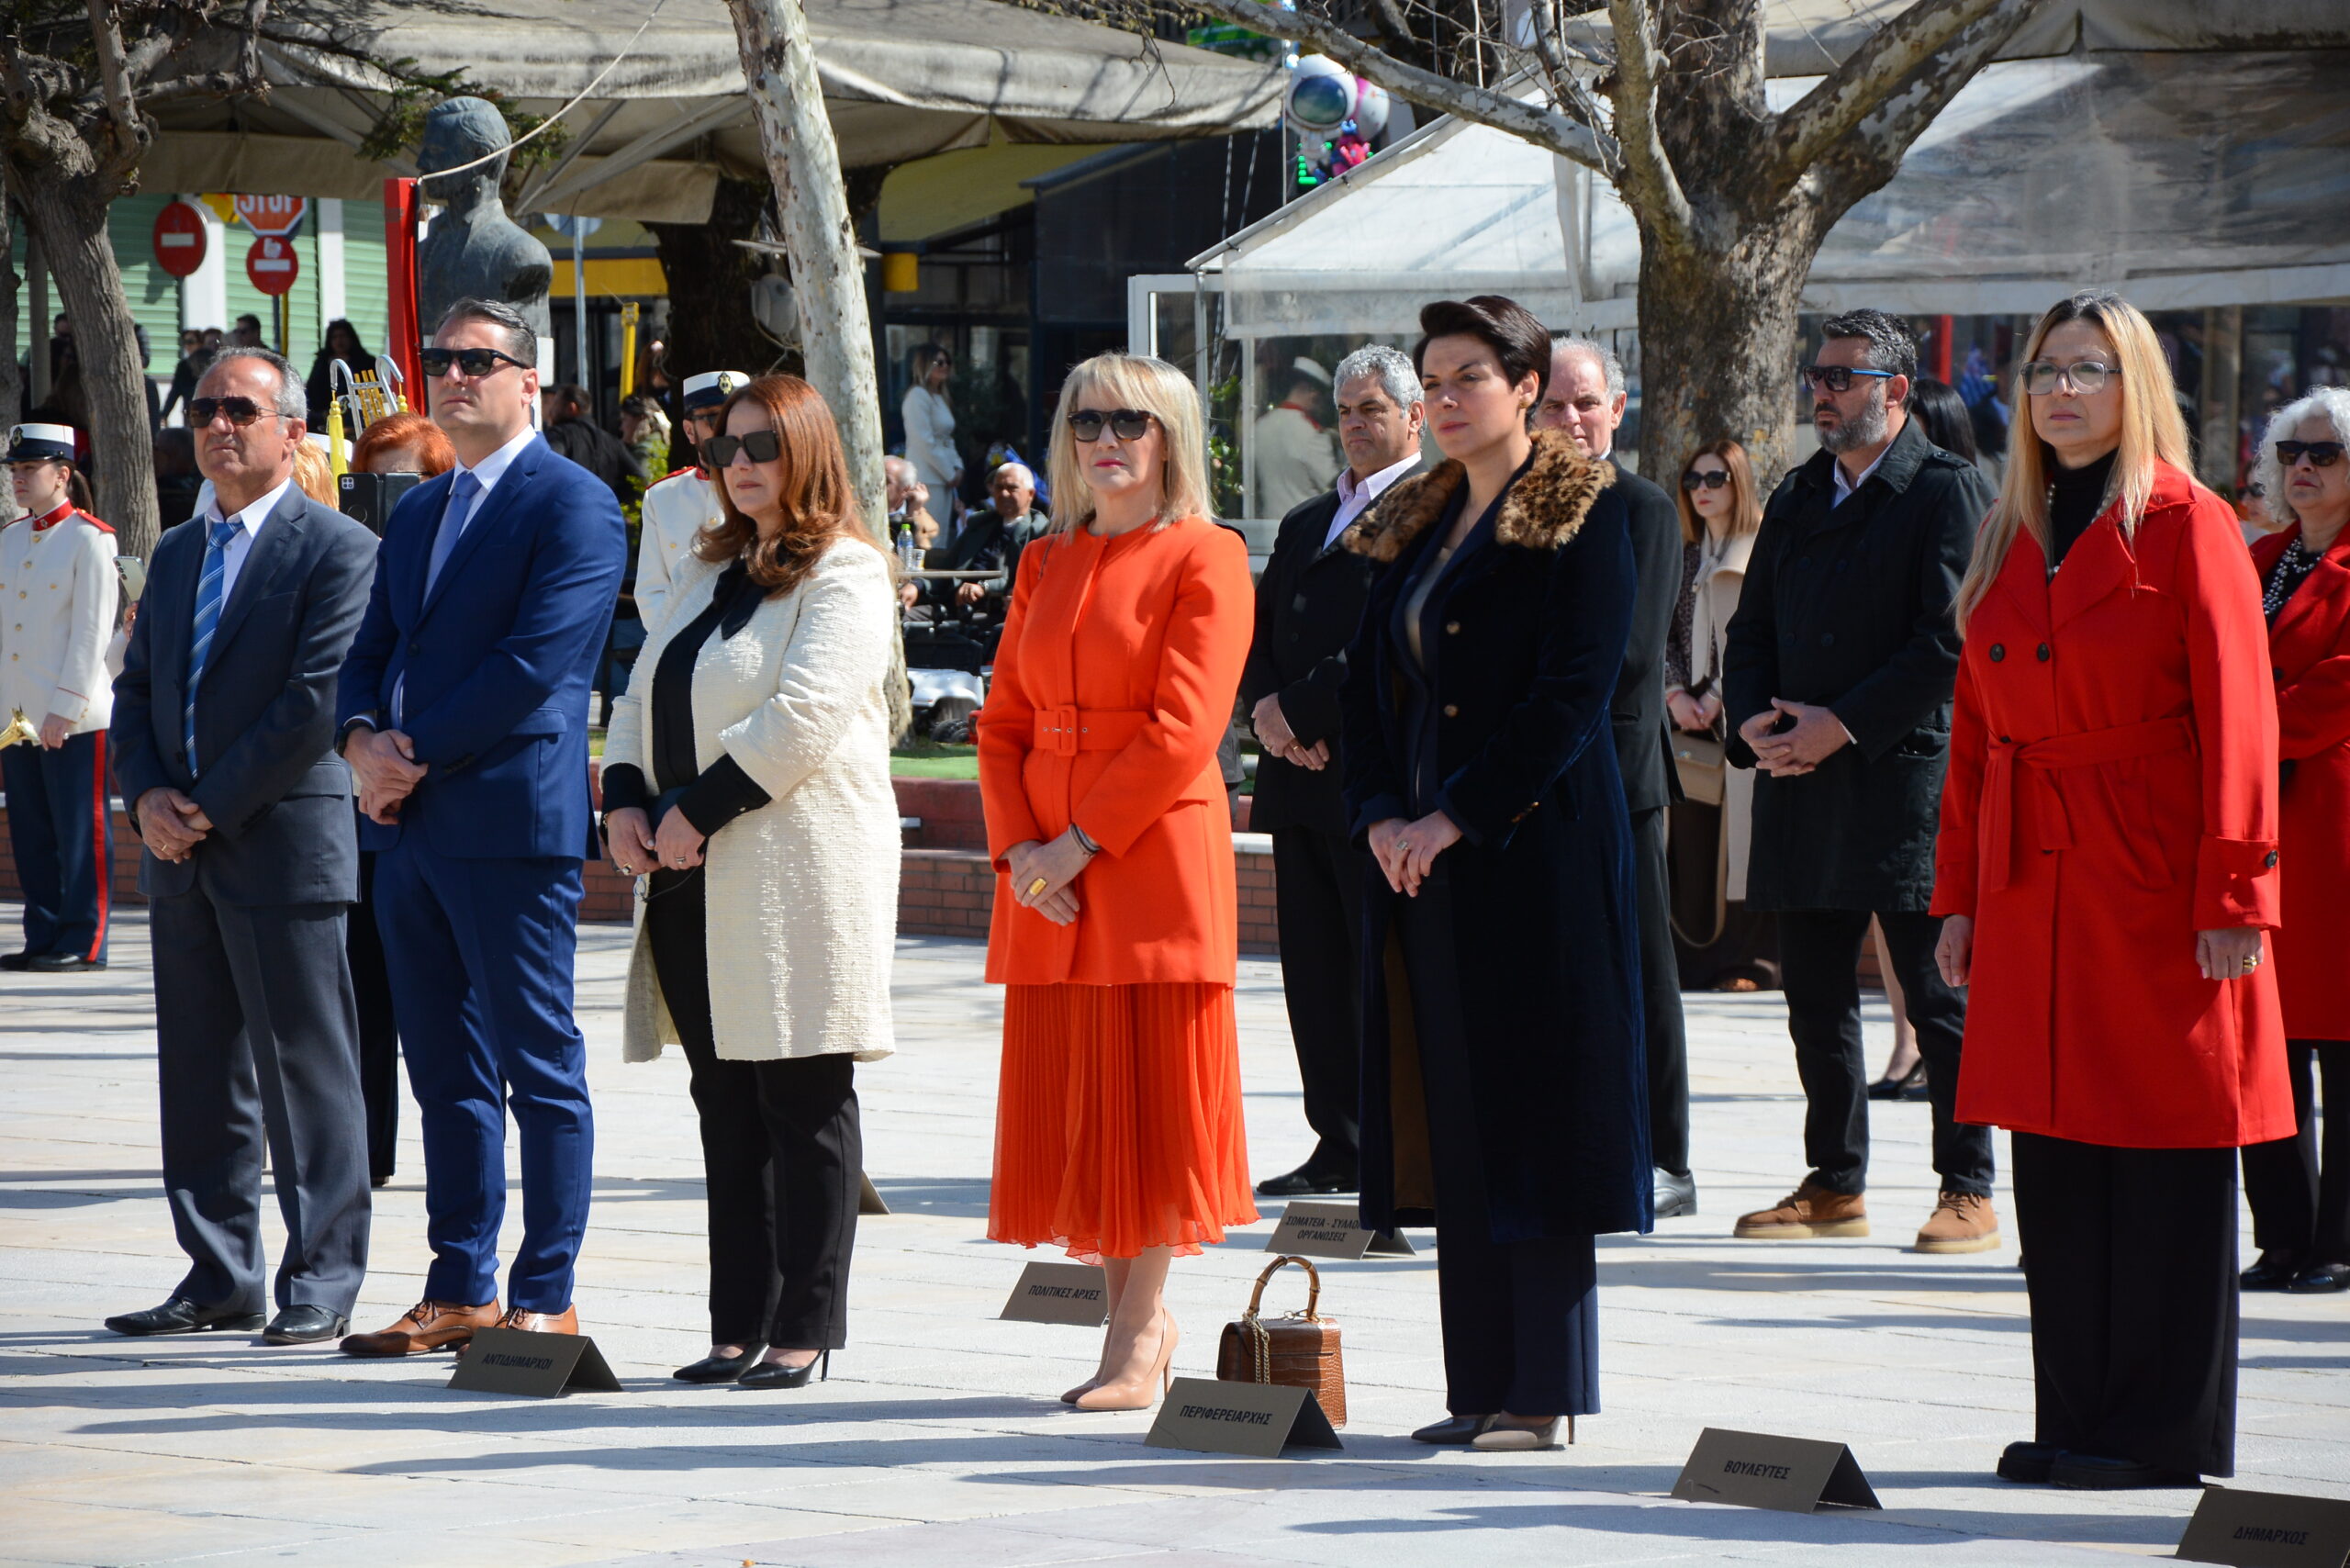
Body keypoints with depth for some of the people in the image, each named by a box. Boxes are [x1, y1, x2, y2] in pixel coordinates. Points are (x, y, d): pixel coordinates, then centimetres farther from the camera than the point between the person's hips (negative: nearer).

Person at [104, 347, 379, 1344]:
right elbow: (136, 690, 18)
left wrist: (213, 807, -14)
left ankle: (321, 1282, 2)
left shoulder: (338, 551, -7)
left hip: (284, 841, -7)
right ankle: (220, 1279, 16)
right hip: (182, 852, 7)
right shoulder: (176, 553, 18)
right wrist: (145, 794, -1)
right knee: (200, 1074, 10)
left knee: (305, 1070, -3)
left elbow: (318, 701, -15)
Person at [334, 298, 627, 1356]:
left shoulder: (573, 505, -7)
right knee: (445, 1069, 11)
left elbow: (534, 663, -15)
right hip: (412, 827, 8)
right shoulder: (416, 514, 19)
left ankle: (546, 1296, 0)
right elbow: (370, 655, 18)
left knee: (539, 1065, -3)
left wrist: (417, 754, -13)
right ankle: (460, 1288, 17)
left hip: (512, 820, -8)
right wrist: (364, 741, -3)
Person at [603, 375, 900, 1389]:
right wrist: (625, 800, 2)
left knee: (804, 1104, -4)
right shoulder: (709, 574, 21)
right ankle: (739, 1324, 12)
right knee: (727, 1105, 8)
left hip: (799, 875, -8)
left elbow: (802, 717, -17)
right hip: (694, 883, 8)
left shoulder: (843, 576, -5)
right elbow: (643, 697, 20)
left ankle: (803, 1327, 0)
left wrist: (699, 809, -17)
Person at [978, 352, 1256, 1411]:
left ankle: (1136, 1339, -1)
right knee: (1072, 1098, 6)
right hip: (1049, 879, 6)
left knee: (1152, 1095, -4)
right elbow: (1003, 720, 11)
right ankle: (1141, 1315, 18)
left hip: (1156, 859, -6)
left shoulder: (1205, 559, -5)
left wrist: (1080, 843, -15)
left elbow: (1184, 730, -13)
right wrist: (1018, 849, -4)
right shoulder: (1044, 564, 14)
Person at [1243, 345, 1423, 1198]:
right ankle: (1340, 1146, 13)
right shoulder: (1305, 522, 22)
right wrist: (1266, 706, -4)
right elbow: (1258, 632, 17)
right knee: (1316, 976, 8)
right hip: (1302, 777, 8)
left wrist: (1304, 711, -15)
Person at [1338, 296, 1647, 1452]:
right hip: (1421, 854, 7)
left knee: (1531, 1101, -6)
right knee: (1451, 1118, 6)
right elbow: (1368, 679, 14)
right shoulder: (1415, 524, 16)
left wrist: (1459, 817, -16)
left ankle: (1542, 1395, -3)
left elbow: (1574, 690, -13)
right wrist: (1379, 812, -3)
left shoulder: (1583, 515, -5)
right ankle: (1480, 1386, 10)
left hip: (1536, 851, -7)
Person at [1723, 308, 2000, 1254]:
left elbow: (1953, 641, -12)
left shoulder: (1948, 492, -4)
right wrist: (1754, 722, -1)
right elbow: (1752, 629, 19)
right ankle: (1833, 1184, 18)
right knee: (1815, 994, 10)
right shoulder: (1798, 499, 18)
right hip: (1802, 784, 7)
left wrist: (1844, 725, -15)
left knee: (1937, 997, -4)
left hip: (1909, 777, -7)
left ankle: (1968, 1192, 1)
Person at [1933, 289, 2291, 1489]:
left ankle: (2167, 1431, 3)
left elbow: (2236, 719, -9)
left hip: (2157, 889, -6)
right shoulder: (2011, 540, 13)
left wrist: (2232, 894, -14)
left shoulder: (2185, 527, -5)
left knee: (2167, 1156, -3)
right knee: (2053, 1163, 7)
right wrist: (1959, 893, 11)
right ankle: (2079, 1421, 14)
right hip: (2034, 892, 6)